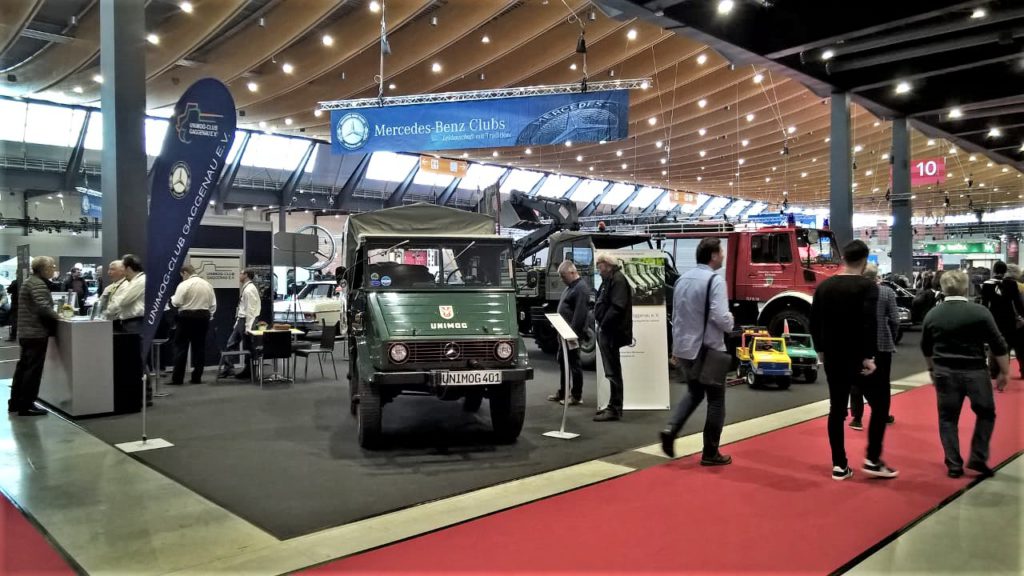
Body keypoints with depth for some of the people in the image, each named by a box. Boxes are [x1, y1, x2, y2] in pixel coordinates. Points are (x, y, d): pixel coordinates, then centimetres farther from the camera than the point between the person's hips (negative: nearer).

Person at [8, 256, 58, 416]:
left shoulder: (30, 281, 17)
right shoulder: (38, 284, -15)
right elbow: (43, 307, -27)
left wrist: (52, 312, 8)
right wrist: (56, 315, -11)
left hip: (27, 331, 10)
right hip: (36, 332, -10)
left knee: (23, 366, 16)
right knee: (33, 368, -5)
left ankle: (15, 402, 24)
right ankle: (26, 406, -1)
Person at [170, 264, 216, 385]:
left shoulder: (184, 284, -8)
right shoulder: (207, 284, 9)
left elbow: (176, 303, -11)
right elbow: (213, 305, 10)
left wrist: (172, 298, 10)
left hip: (187, 317, -5)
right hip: (203, 316, 5)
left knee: (181, 347, 1)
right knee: (199, 347, 8)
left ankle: (177, 378, 0)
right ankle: (197, 377, 10)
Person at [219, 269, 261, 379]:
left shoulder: (249, 289, -17)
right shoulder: (245, 288, 12)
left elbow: (250, 309, -20)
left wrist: (248, 328, -20)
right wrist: (238, 322, 16)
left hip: (246, 321, -10)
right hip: (240, 320, 10)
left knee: (248, 348, 2)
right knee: (230, 344, 10)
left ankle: (248, 373, 12)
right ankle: (228, 368, 17)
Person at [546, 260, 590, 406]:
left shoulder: (581, 288, -17)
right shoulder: (570, 287, 16)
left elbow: (580, 314, -23)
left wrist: (572, 332, -25)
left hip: (573, 333, -10)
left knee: (574, 363, -3)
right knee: (562, 361, 16)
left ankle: (577, 396, 4)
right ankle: (562, 392, 26)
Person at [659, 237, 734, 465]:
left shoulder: (682, 279, 7)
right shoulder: (715, 280, -16)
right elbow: (720, 317, -25)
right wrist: (730, 323, -1)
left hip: (683, 348, 7)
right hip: (708, 349, -7)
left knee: (694, 393, 24)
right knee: (716, 400, 8)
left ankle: (671, 429, 5)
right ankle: (710, 453, 14)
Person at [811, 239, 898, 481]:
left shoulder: (824, 286, 6)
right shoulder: (867, 286, -10)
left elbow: (814, 322, 9)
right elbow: (869, 324, -21)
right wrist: (868, 356, -17)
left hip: (832, 357, 5)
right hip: (857, 357, -5)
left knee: (837, 409, 9)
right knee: (880, 403, 11)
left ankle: (839, 465, 11)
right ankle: (872, 460, 9)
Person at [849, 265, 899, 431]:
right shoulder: (887, 292, -6)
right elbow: (894, 320, -7)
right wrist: (892, 339, 8)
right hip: (883, 343, 1)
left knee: (857, 382, 7)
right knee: (882, 382, 16)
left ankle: (856, 418, 6)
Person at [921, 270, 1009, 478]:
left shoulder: (932, 314, 3)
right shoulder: (980, 312, -7)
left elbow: (925, 348, 13)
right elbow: (999, 345, -6)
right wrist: (1004, 372, 4)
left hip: (944, 372, 2)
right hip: (975, 372, -2)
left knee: (948, 418, 10)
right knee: (986, 413, 16)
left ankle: (953, 465, 10)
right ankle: (978, 458, 11)